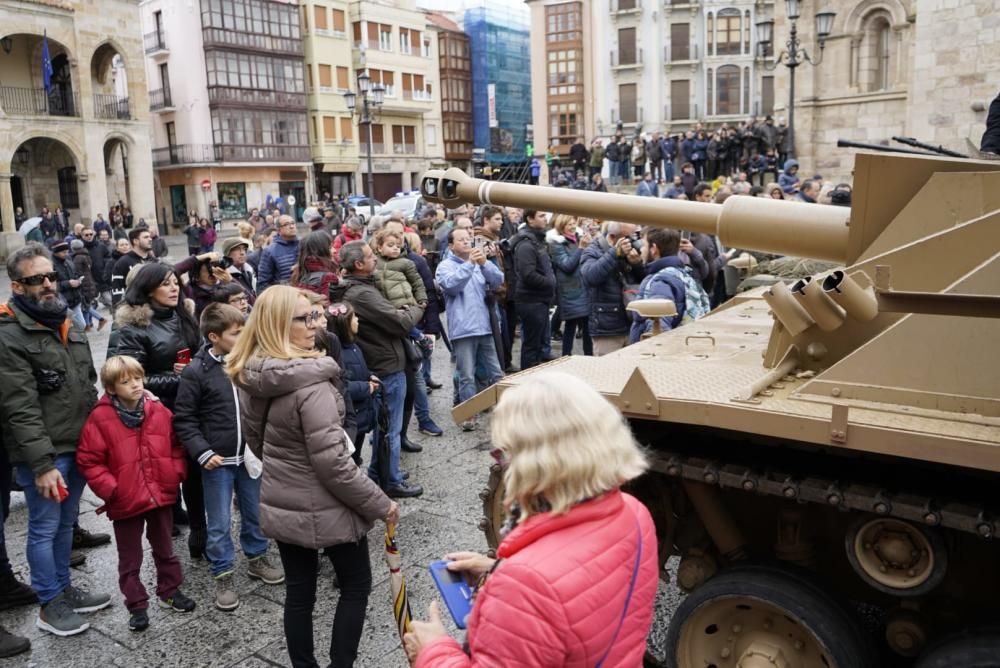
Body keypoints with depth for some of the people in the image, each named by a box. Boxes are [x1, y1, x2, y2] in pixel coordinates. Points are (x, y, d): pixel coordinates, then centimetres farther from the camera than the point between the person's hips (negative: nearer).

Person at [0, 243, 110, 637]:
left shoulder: (67, 325, 10)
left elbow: (89, 385, 17)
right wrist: (42, 464, -20)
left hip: (79, 447, 7)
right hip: (42, 455, -7)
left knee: (66, 522, 20)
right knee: (44, 528, 7)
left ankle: (64, 589, 35)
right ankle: (50, 606, 22)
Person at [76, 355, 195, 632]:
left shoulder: (158, 410, -3)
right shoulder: (101, 418, -13)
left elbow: (176, 444, 7)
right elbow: (88, 461, -10)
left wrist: (176, 474, -3)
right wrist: (110, 489, -16)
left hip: (161, 495, 3)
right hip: (125, 501, -3)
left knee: (165, 549, 20)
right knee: (130, 558, 11)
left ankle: (169, 591, 37)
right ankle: (137, 605, 25)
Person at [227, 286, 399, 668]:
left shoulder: (250, 377, -2)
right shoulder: (310, 384, -27)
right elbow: (332, 464, -27)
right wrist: (381, 505, -16)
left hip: (280, 506, 7)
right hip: (324, 510, -7)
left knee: (298, 591, 19)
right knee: (356, 585, 14)